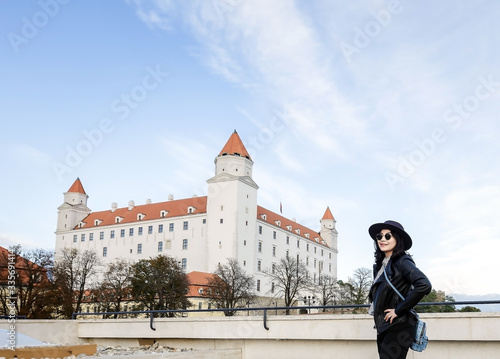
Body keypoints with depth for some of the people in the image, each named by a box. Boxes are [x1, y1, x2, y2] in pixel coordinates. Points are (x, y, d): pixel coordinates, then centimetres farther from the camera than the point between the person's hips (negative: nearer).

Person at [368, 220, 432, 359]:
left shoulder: (402, 262, -11)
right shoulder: (380, 265, 12)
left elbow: (424, 285, -25)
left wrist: (399, 310, -19)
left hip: (398, 328, -8)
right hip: (383, 328, 8)